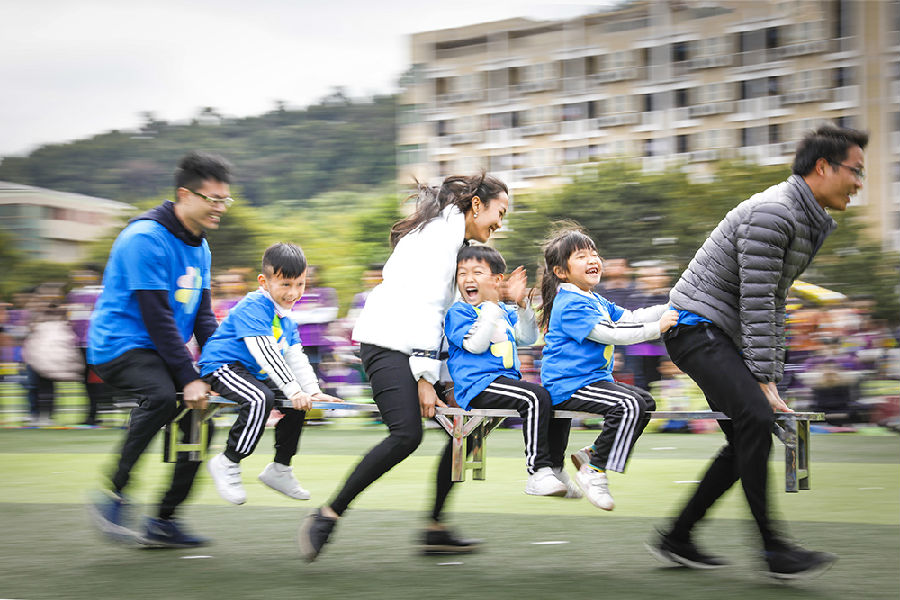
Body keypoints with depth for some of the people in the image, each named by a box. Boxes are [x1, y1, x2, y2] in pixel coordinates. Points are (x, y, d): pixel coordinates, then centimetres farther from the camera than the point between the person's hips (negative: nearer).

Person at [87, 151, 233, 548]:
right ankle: (113, 497, -22)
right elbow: (156, 317, -22)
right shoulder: (146, 239, -19)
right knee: (162, 395, -35)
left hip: (161, 350, 9)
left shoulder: (200, 246, 11)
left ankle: (162, 522, 14)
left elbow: (202, 315, 16)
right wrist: (190, 378, -23)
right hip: (119, 346, -9)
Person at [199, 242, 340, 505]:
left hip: (253, 373, 10)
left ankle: (279, 469, 19)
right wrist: (294, 391, -34)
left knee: (298, 403, 8)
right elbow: (266, 353, -30)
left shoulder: (284, 317, 10)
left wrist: (313, 392, -2)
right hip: (221, 367, -10)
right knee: (261, 399, -34)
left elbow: (296, 358, 12)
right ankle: (227, 464, -22)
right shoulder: (252, 308, -20)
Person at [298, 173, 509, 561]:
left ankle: (434, 529, 5)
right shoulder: (442, 231, -10)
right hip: (389, 341, -10)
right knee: (407, 434, -24)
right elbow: (424, 302, -18)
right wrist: (424, 377, -21)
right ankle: (326, 518, -17)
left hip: (414, 345, 10)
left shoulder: (457, 238, 23)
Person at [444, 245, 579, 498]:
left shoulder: (503, 312, 22)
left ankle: (555, 469, 10)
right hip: (478, 384, -9)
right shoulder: (457, 312, -2)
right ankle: (537, 473, -30)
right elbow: (475, 344, -17)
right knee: (535, 396, -28)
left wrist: (522, 304, 2)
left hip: (506, 380, 9)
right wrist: (490, 305, -16)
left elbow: (528, 337, 16)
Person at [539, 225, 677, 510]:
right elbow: (609, 334, -22)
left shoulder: (596, 301, 18)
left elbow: (629, 318, 14)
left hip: (594, 378, 11)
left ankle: (591, 454, 12)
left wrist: (671, 309, 3)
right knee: (628, 405, -27)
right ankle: (593, 471, -17)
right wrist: (657, 327, -19)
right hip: (568, 385, -11)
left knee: (645, 401, 13)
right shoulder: (570, 304, -15)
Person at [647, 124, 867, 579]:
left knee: (748, 440, 6)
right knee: (756, 419, -22)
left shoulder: (809, 224, 15)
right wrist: (763, 381, -20)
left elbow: (773, 305, 17)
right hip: (697, 325, -10)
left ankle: (677, 539, 13)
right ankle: (772, 549, -20)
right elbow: (755, 303, -21)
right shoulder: (772, 213, -18)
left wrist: (770, 381, 10)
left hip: (723, 337, 10)